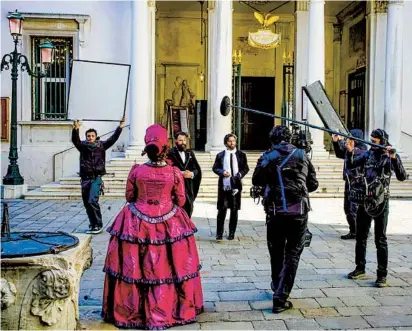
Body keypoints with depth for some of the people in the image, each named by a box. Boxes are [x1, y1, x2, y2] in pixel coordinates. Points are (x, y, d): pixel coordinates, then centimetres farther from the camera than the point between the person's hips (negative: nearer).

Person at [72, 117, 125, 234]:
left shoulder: (101, 145, 4)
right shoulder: (83, 145, 6)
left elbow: (113, 138, -4)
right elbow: (75, 140, -12)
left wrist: (120, 126, -14)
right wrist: (76, 129, -30)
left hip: (96, 178, -3)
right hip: (85, 179, 3)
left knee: (92, 201, -15)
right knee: (87, 203, 10)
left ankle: (99, 225, -3)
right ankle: (93, 225, 25)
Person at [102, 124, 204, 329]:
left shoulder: (136, 171, -9)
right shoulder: (175, 173, -10)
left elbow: (129, 197, 3)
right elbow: (181, 201, 0)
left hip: (138, 223, 0)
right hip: (170, 224, 0)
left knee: (135, 266, 10)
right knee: (169, 266, 12)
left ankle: (131, 310, 21)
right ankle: (176, 309, 25)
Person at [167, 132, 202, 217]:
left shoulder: (190, 153, 15)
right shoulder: (170, 154, -3)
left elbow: (197, 169, 11)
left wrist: (192, 174, -11)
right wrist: (181, 173, -20)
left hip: (189, 187, 5)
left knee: (188, 210, 9)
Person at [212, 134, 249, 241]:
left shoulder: (241, 155, 6)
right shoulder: (220, 155, 6)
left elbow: (246, 168, 5)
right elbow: (215, 168, 5)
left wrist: (240, 174, -14)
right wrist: (222, 172, -15)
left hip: (236, 186, 1)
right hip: (223, 186, -1)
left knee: (234, 210, 8)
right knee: (221, 210, -1)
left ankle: (231, 233, 19)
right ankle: (219, 233, 6)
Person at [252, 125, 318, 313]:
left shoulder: (267, 157, 1)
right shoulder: (302, 155, 3)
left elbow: (256, 181, 11)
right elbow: (313, 184, 7)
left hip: (275, 211, 1)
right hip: (299, 211, 0)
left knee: (276, 252, 18)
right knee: (292, 254, 5)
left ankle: (277, 288, 36)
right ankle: (280, 298, -2)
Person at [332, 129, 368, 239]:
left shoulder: (362, 148, -8)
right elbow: (340, 154, 26)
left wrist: (341, 141, -16)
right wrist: (336, 142, 13)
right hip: (349, 181, 9)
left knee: (354, 209, -11)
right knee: (347, 208, 12)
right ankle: (353, 231, 20)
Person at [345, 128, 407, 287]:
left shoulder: (391, 156, -6)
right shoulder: (367, 154, 4)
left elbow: (402, 177, -17)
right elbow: (350, 166, 1)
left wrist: (394, 158, -29)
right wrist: (350, 152, -14)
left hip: (381, 202, -4)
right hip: (364, 200, 4)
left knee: (380, 239, 1)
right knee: (361, 237, 12)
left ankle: (382, 274, 7)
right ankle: (360, 268, 26)